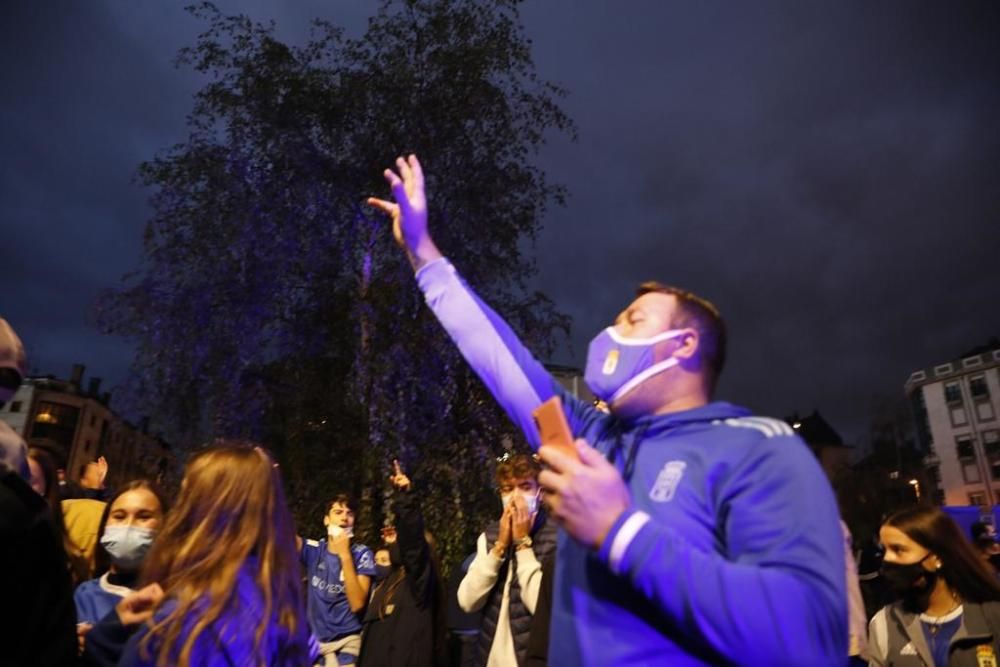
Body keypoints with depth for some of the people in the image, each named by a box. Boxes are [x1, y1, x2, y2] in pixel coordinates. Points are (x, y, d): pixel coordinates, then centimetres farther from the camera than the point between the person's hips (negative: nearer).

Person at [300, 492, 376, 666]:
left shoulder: (361, 554, -8)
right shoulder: (314, 550, -1)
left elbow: (357, 604, -18)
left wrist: (345, 555, -21)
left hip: (346, 643, -3)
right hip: (314, 641, 3)